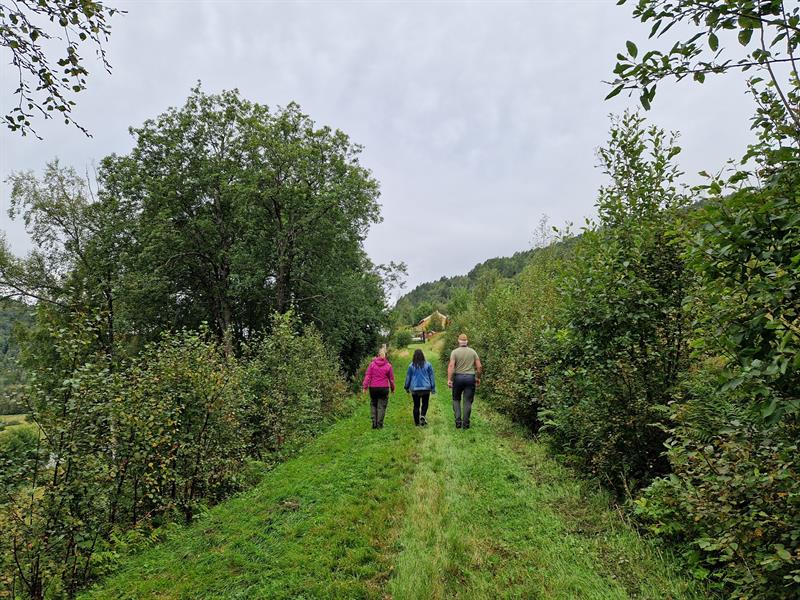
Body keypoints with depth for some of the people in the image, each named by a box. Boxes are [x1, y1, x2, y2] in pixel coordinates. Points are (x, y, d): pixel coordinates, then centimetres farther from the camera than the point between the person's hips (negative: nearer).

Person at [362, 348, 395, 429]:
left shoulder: (372, 364, -1)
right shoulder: (388, 365, -1)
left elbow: (367, 376, -3)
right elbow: (391, 378, 5)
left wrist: (365, 386, 1)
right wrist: (392, 388, 16)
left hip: (373, 388, 1)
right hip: (384, 388, -1)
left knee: (373, 405, 14)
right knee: (382, 406, 6)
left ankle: (374, 423, 8)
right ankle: (379, 424, 5)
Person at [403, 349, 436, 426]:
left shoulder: (411, 366, -4)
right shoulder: (428, 365, -3)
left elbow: (408, 377, 4)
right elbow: (432, 376, 1)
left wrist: (406, 388, 17)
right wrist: (433, 388, 9)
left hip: (415, 389, 0)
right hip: (426, 388, 0)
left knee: (416, 405, 9)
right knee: (425, 404, 14)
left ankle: (417, 422, 11)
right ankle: (423, 416, -12)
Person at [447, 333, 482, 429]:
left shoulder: (455, 352, -2)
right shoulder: (472, 352, 5)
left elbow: (451, 366, -13)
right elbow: (479, 366, 1)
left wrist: (449, 379, -15)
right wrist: (478, 378, 13)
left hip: (458, 378, -1)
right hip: (470, 378, 1)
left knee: (456, 400, 14)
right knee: (468, 401, 6)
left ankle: (458, 421, 3)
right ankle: (465, 423, 7)